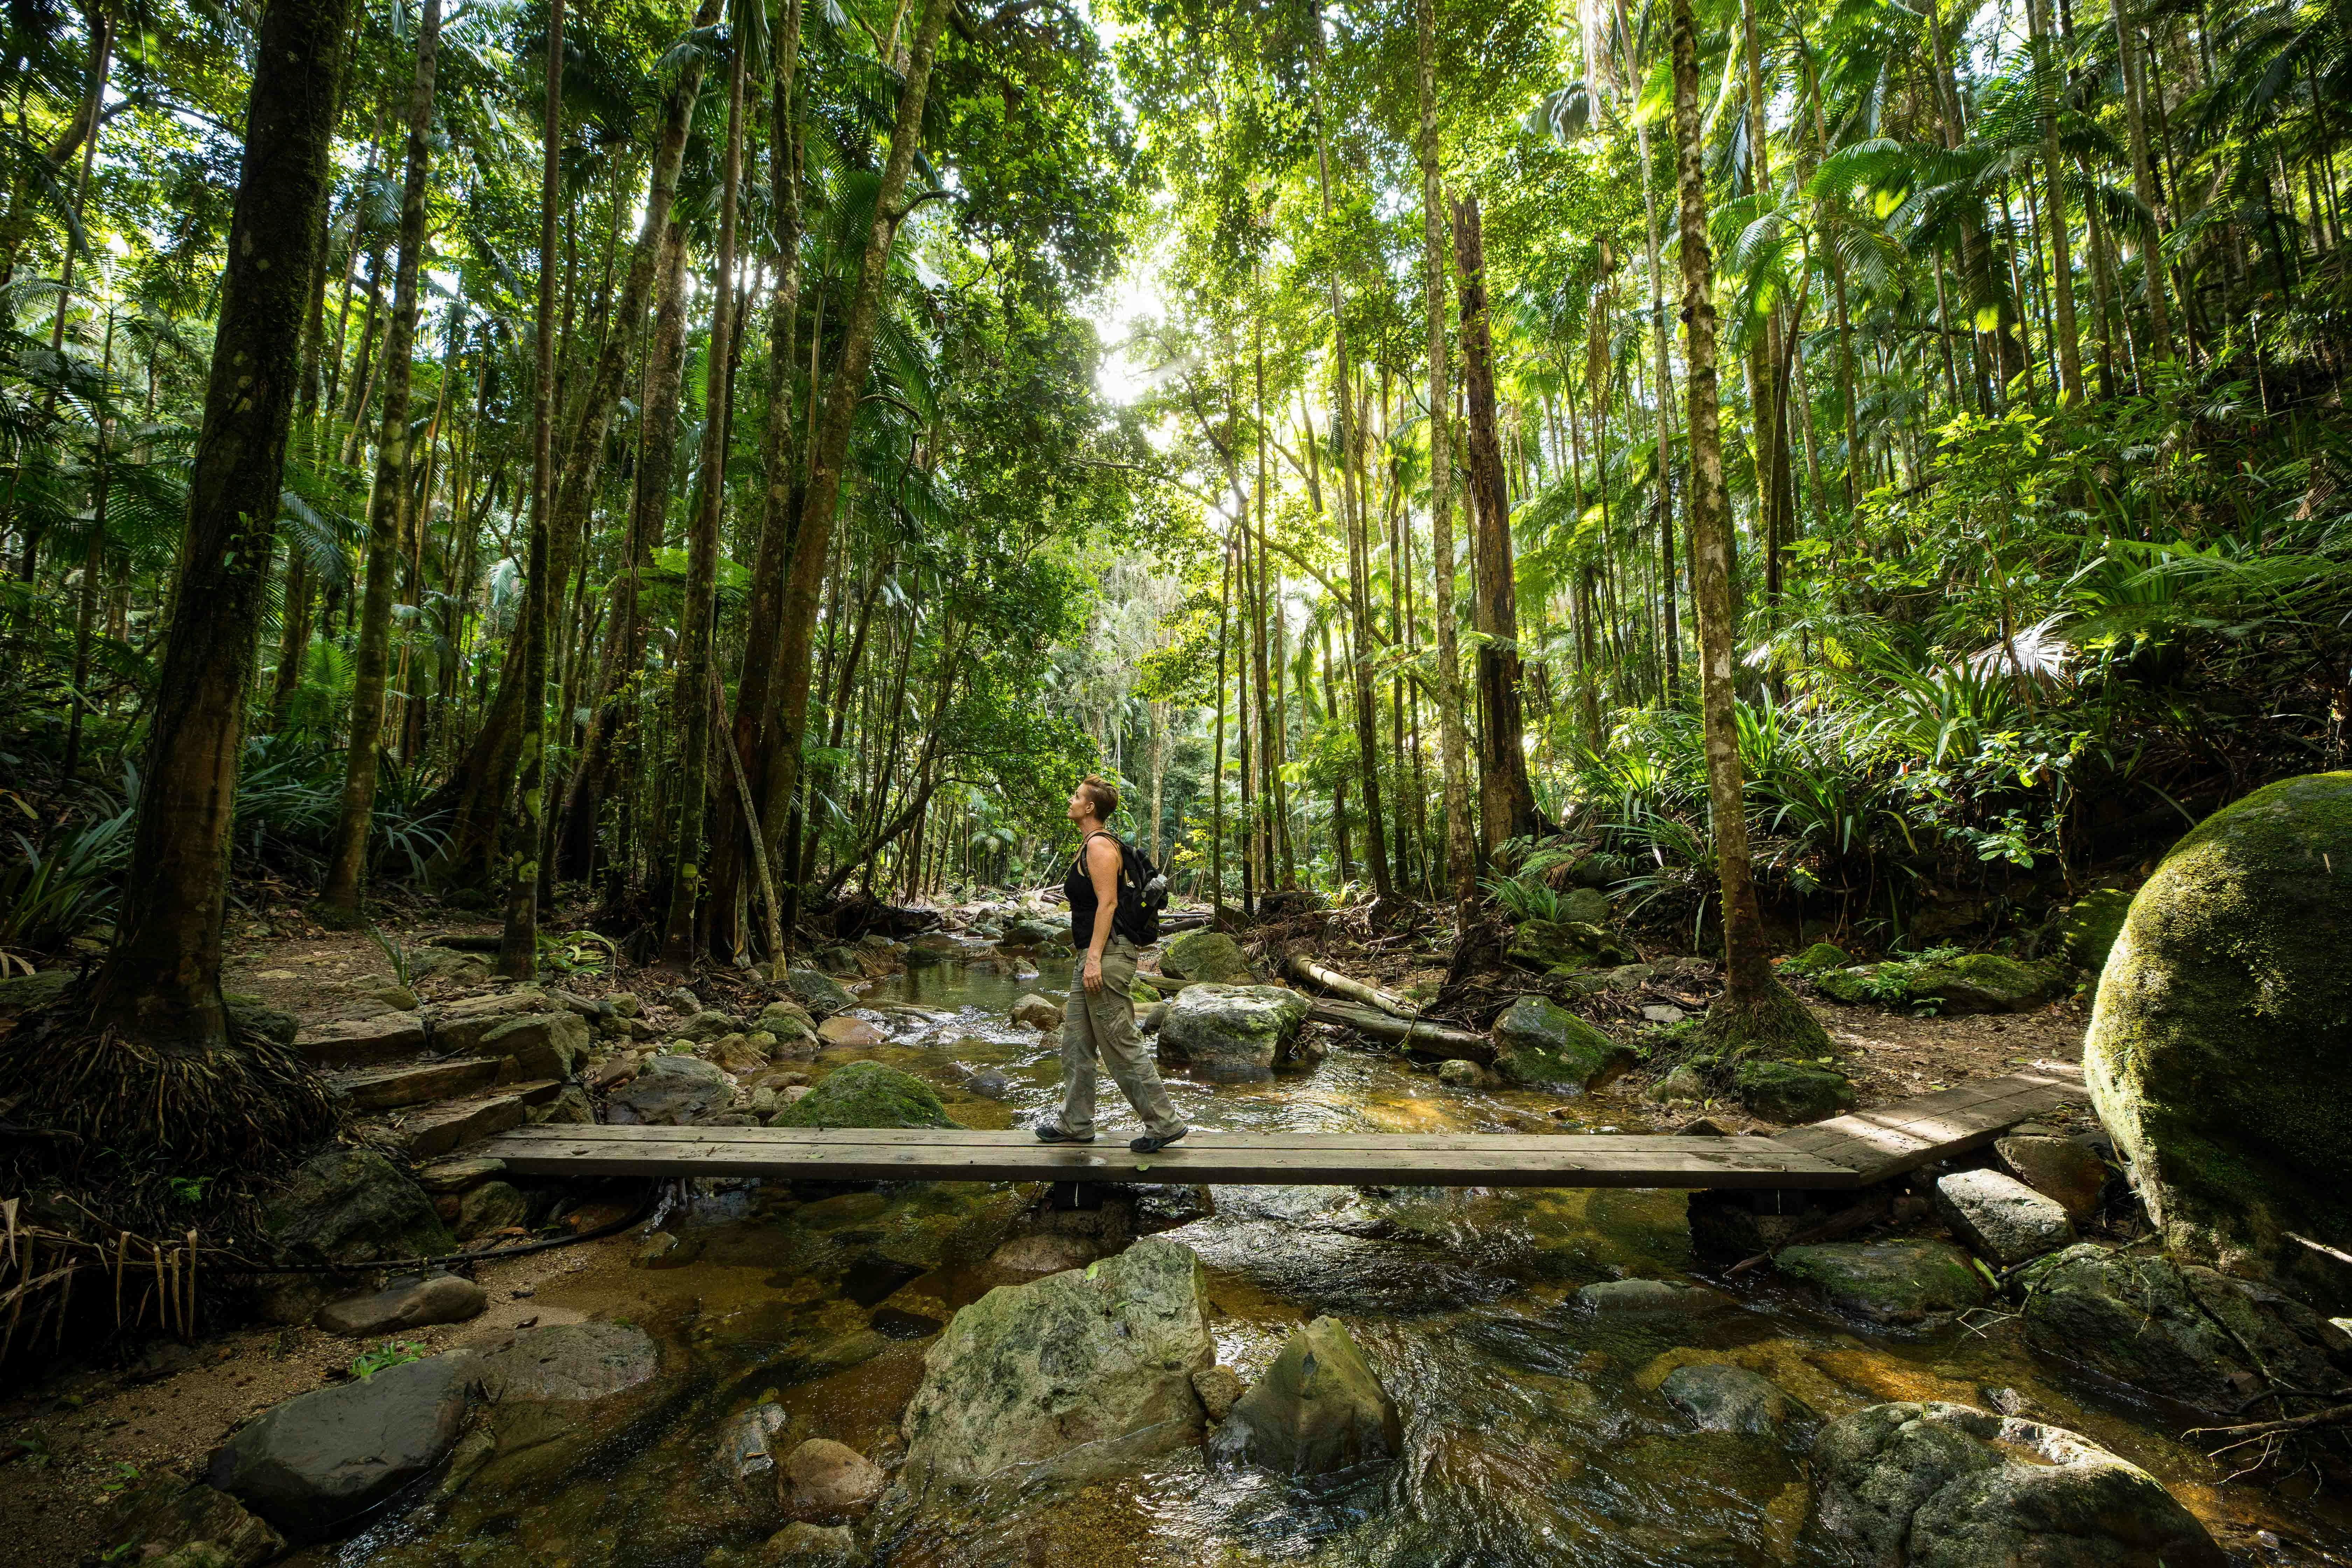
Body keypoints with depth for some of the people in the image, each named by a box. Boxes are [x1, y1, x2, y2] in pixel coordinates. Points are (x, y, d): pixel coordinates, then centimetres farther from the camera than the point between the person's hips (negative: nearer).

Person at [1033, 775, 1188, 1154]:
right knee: (1076, 1042, 15)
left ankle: (1164, 1123, 5)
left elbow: (1108, 903, -21)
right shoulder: (1090, 845, 18)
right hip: (1093, 956, 11)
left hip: (1107, 954, -11)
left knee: (1122, 1046, -5)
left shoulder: (1099, 845, -13)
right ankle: (1076, 1124, 25)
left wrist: (1095, 958, -25)